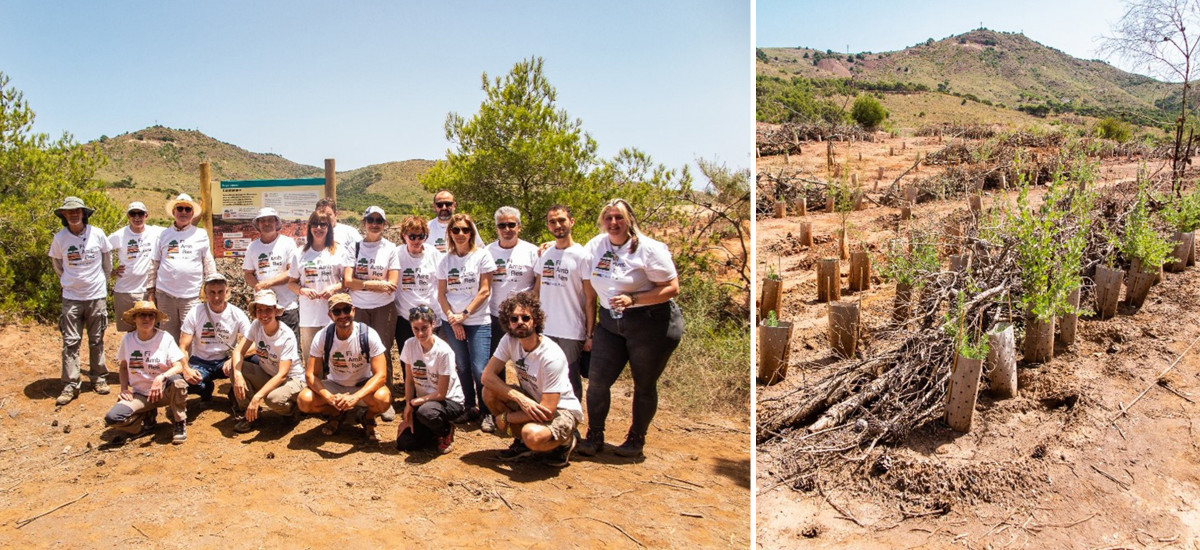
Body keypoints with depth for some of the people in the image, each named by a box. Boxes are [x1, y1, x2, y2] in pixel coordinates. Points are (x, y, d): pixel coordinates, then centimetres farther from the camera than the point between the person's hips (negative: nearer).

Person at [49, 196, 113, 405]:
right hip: (71, 297, 0)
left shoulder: (97, 234, -5)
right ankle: (70, 385, 4)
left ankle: (99, 378, 21)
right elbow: (57, 264, 13)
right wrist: (69, 281, 12)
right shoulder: (59, 238, -4)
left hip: (96, 296, 0)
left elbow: (107, 259, 9)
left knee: (97, 340, 9)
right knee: (70, 341, 0)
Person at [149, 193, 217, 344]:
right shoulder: (164, 234, 10)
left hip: (192, 295, -2)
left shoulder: (201, 235, 6)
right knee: (168, 335, 7)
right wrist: (151, 291, 10)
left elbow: (209, 264, 8)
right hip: (165, 293, 2)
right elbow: (154, 263, 13)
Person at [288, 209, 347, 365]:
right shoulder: (301, 253, 10)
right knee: (310, 358, 7)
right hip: (308, 314, 2)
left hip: (333, 313, -2)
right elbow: (291, 283, 12)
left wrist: (334, 288, -14)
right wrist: (303, 291, -8)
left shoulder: (338, 250, 4)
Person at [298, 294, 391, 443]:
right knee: (305, 400, -25)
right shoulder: (322, 337, -14)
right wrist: (330, 397, -33)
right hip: (333, 386, 2)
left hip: (363, 386, -2)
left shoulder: (369, 335, -20)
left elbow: (380, 374, -24)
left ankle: (368, 417, 4)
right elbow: (310, 375, -14)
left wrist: (355, 397, -39)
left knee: (383, 398, -34)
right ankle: (337, 414, 8)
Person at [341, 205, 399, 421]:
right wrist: (375, 283, -14)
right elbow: (347, 281, -5)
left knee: (383, 353, -1)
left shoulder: (390, 248, 2)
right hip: (358, 308, 1)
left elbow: (392, 284, -5)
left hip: (384, 308, -1)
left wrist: (362, 282, -10)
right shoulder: (355, 247, 5)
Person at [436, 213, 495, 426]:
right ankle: (470, 407, 24)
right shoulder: (446, 259, 7)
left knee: (479, 370, -8)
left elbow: (484, 291, -7)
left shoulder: (481, 255, -3)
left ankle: (487, 410, 10)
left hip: (478, 322, -3)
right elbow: (441, 294, 7)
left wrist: (464, 314, -11)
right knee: (462, 367, 9)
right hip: (451, 322, 4)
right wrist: (452, 317, -7)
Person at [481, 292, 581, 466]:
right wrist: (520, 398, -29)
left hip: (562, 410, -6)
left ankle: (568, 440, 0)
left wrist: (506, 418, -17)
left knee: (533, 435, -37)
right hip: (530, 400, 6)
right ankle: (523, 441, 5)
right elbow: (487, 376, -13)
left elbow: (547, 412, -28)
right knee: (489, 392, -16)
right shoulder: (509, 340, -11)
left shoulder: (552, 357, -29)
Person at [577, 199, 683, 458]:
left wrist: (633, 299, -23)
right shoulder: (593, 248, 4)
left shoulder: (649, 249, -11)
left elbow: (672, 288, -14)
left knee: (644, 385, 7)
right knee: (597, 381, -1)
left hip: (651, 324, -4)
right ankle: (594, 436, 17)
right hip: (610, 324, 4)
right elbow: (589, 292, 10)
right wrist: (590, 329, 9)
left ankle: (636, 438, 25)